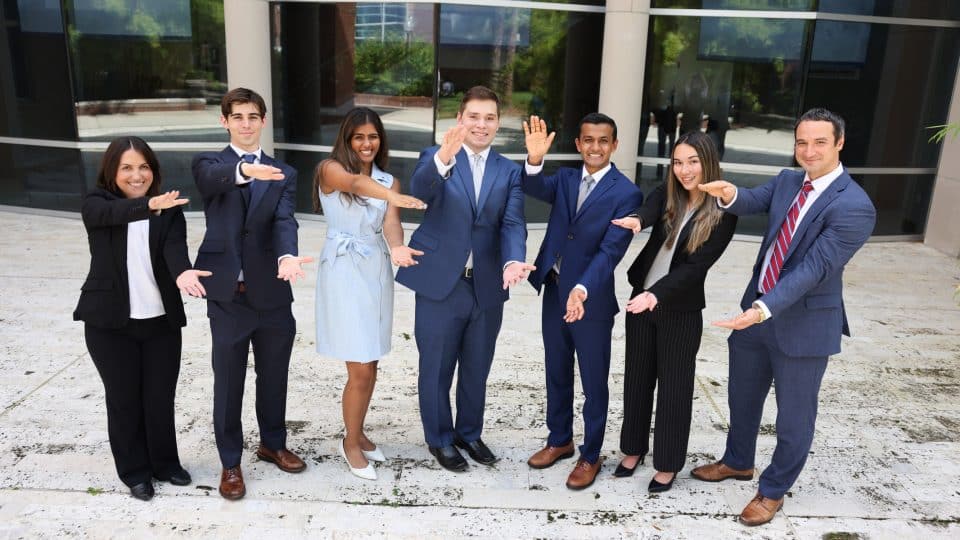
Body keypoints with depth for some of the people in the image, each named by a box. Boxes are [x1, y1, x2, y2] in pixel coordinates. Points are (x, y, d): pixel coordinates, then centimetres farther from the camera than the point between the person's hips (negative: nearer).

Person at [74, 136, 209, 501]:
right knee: (124, 399, 8)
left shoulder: (170, 210, 1)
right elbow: (115, 213, -27)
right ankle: (135, 472, 26)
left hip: (161, 320, 1)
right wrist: (150, 205, -49)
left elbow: (175, 247, -17)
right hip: (109, 321, -1)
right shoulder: (96, 204, -2)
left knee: (161, 398, 9)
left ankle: (165, 464, 29)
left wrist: (182, 272, -41)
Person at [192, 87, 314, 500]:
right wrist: (244, 171, -47)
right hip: (226, 292, -2)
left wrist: (287, 256, -32)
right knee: (228, 382, 8)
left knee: (274, 376, 16)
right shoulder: (208, 164, 2)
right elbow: (216, 178, -24)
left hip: (271, 291, 2)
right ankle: (230, 462, 25)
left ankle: (273, 443, 38)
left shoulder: (283, 174, 7)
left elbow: (284, 221, -10)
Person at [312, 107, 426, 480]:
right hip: (344, 271, -5)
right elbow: (355, 183, -29)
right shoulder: (330, 169, -5)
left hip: (377, 270, 5)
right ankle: (351, 443, 16)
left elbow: (390, 222, -9)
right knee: (361, 369, -5)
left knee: (369, 366, 13)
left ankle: (357, 433, 33)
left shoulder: (389, 181, 9)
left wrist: (397, 248, -33)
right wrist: (393, 197, -50)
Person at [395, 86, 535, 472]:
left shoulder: (510, 172, 5)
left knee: (477, 369, 18)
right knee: (437, 369, 11)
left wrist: (512, 261, -27)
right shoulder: (434, 158, -3)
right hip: (440, 284, -3)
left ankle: (469, 433, 40)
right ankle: (439, 439, 32)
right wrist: (443, 158, -46)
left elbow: (512, 224, -6)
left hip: (487, 288, 3)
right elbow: (418, 192, -25)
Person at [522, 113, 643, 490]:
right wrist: (535, 159, -35)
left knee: (594, 383, 9)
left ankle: (590, 456, 27)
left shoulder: (626, 193, -11)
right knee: (557, 374, 19)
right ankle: (560, 440, 38)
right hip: (554, 293, 5)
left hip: (592, 299, -5)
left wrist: (583, 289, -34)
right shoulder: (565, 178, 5)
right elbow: (534, 188, -15)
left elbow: (611, 250, -21)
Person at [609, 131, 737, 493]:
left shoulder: (722, 214, -12)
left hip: (681, 311, -4)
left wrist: (655, 295, -29)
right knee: (637, 378, 15)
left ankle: (668, 464, 26)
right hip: (641, 299, 4)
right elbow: (650, 209, -24)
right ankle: (634, 448, 35)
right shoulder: (666, 195, -2)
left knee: (674, 387, 8)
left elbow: (697, 265, -18)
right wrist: (637, 220, -48)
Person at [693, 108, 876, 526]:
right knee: (742, 397, 22)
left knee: (794, 416, 12)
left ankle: (773, 490, 33)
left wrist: (764, 309, -35)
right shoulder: (786, 182, 3)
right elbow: (754, 201, -13)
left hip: (804, 323, -6)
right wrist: (730, 195, -36)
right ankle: (738, 462, 47)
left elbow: (814, 268, -26)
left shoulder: (854, 206, -20)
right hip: (757, 310, 7)